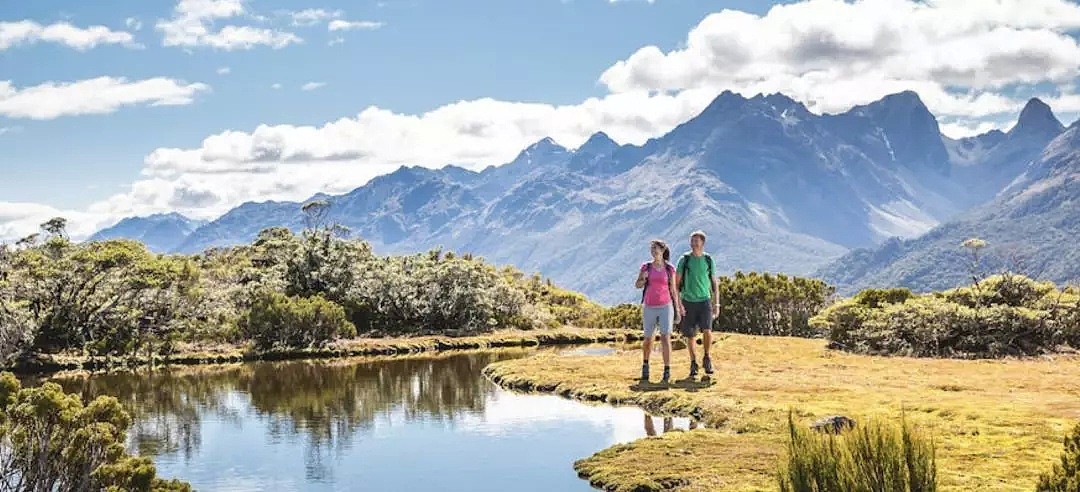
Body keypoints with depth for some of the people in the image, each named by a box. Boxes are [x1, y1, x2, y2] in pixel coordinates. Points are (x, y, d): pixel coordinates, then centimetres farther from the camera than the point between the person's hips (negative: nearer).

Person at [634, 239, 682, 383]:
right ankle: (645, 365, 37)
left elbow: (673, 290, 5)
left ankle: (667, 372, -13)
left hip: (666, 307, -1)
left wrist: (677, 310, 3)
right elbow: (638, 285, 0)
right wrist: (643, 278, -23)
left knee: (665, 338, -15)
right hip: (649, 308, 1)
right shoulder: (646, 266, 3)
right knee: (648, 339, 11)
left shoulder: (670, 269, 1)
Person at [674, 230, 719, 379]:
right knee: (690, 336, 4)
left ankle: (706, 358, 2)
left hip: (704, 301, 0)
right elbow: (676, 283, -1)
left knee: (707, 330, -20)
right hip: (688, 302, 0)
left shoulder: (708, 260, 4)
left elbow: (714, 284, 10)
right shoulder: (684, 259, -1)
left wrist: (717, 304, 4)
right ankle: (693, 364, 21)